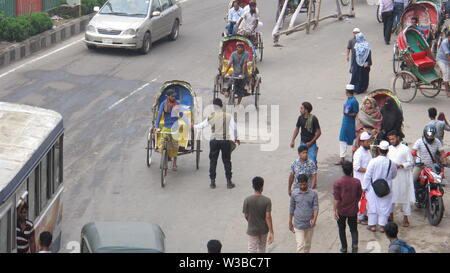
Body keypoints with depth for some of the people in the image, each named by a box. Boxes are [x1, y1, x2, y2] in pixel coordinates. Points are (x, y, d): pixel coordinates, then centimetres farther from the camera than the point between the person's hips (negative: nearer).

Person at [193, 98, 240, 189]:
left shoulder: (211, 117, -5)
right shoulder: (228, 116, -6)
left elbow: (202, 125, 7)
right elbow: (234, 128, -4)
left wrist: (194, 126, 27)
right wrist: (236, 138, 11)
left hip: (214, 141, 0)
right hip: (226, 140, 0)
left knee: (213, 161, 10)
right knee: (227, 161, 8)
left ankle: (212, 182, 10)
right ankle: (229, 182, 9)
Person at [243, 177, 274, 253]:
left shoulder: (247, 200, -16)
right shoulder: (267, 200, -16)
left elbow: (246, 216, -6)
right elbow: (268, 217, -17)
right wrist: (271, 232, -12)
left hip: (252, 230, -1)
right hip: (264, 229, 1)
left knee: (252, 250, 4)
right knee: (262, 248, 23)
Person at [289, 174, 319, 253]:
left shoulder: (313, 194, -6)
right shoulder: (294, 194, -4)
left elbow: (316, 207, -9)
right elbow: (291, 208, 5)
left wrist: (314, 219, -27)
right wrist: (290, 223, 9)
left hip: (309, 225, 1)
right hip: (298, 225, -1)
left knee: (307, 245, 16)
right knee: (300, 245, -7)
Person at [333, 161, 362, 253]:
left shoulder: (337, 183, -17)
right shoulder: (357, 182, -9)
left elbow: (336, 199, -17)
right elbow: (359, 196, 3)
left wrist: (334, 211, -9)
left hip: (341, 211, -1)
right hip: (353, 210, 1)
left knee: (342, 229, 17)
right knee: (353, 229, 15)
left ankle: (344, 248, 24)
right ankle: (355, 244, -7)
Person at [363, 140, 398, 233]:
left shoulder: (373, 161, -18)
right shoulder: (391, 163, -12)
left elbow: (367, 176, -12)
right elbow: (394, 175, 6)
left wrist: (365, 187, -2)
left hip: (373, 188, -1)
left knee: (373, 205, 11)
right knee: (384, 206, 11)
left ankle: (373, 225, 17)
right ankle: (382, 226, 14)